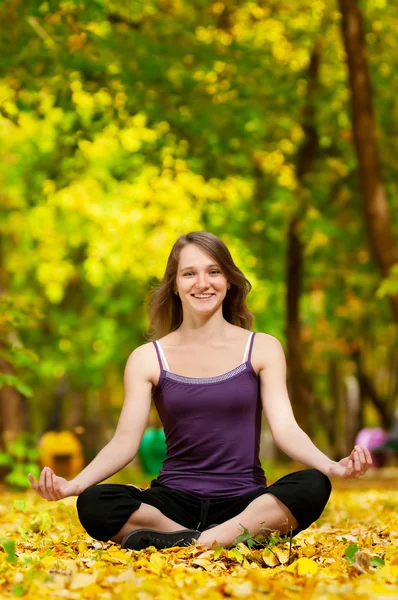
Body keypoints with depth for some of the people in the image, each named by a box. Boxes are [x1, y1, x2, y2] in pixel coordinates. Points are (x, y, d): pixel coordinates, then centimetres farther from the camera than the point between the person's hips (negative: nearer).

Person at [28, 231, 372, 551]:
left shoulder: (262, 348, 5)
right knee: (93, 504, -30)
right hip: (175, 501, 1)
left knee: (312, 487, -32)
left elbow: (286, 429, -4)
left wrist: (332, 466, -25)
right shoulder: (148, 358, 6)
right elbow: (125, 441, -2)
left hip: (245, 502, 0)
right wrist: (74, 484, -21)